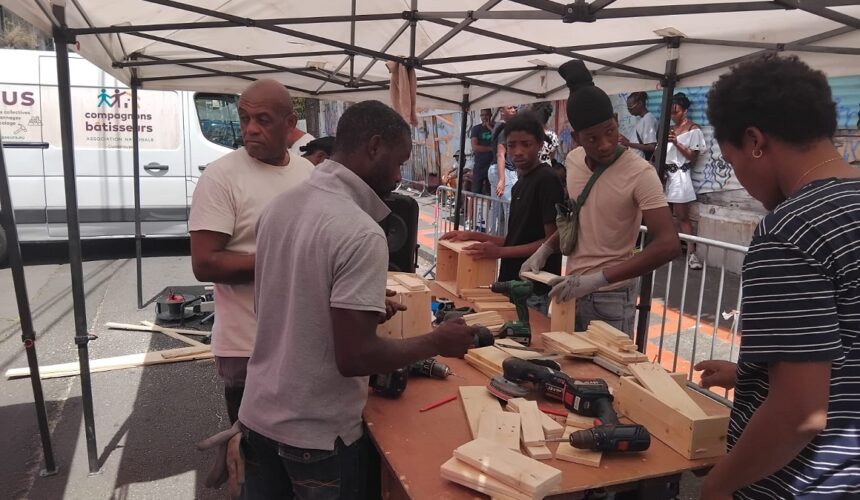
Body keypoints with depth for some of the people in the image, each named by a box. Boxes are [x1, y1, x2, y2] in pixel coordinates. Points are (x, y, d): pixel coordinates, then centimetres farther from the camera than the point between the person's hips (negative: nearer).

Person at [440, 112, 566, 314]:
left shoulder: (547, 180, -13)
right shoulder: (519, 184, 14)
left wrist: (499, 252, -22)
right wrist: (473, 236, 8)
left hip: (533, 290, -8)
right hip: (512, 283, 8)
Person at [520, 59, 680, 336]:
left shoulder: (639, 173, -19)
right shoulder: (572, 160, 0)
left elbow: (668, 245, -26)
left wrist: (598, 278, -32)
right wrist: (545, 249, 0)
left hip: (610, 297, -6)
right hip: (571, 289, 6)